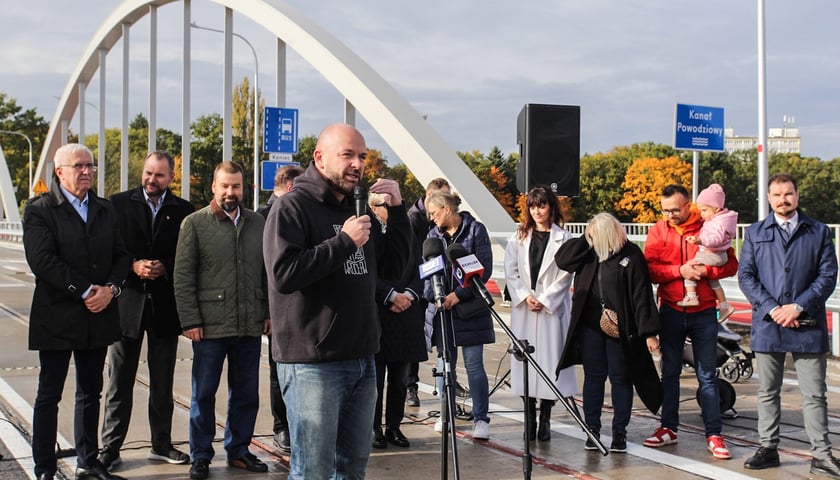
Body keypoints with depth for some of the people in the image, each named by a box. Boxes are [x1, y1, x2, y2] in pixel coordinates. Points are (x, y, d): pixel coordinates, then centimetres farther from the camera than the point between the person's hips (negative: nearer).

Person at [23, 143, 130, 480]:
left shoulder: (105, 210, 12)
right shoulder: (39, 210, -5)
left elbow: (120, 256, 9)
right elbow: (42, 261, -16)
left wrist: (110, 288, -10)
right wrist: (85, 291, -18)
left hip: (98, 315, 5)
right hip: (56, 317, -5)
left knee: (91, 393, 13)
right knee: (49, 395, 3)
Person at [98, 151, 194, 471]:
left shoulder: (183, 211, 4)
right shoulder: (120, 204, 2)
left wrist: (165, 268, -14)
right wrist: (134, 266, -15)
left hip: (165, 304, 1)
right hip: (128, 301, -1)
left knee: (163, 382, 11)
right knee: (120, 381, 3)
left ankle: (161, 444, 22)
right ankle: (110, 448, 10)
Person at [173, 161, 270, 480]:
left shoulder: (258, 223, 8)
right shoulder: (194, 224, -1)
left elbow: (268, 272, 11)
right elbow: (183, 277, -3)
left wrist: (270, 313, 6)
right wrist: (190, 321, -8)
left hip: (250, 326, 3)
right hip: (210, 326, -3)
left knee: (246, 394, 11)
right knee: (203, 394, 6)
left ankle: (238, 451, 25)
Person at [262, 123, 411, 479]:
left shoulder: (358, 208, 16)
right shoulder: (293, 206, -8)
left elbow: (394, 263, 18)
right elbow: (283, 274, -21)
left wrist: (396, 210, 7)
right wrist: (344, 242, -18)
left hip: (362, 361, 8)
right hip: (312, 365, -8)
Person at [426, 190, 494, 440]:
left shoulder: (475, 229, -2)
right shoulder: (433, 234, 11)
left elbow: (484, 268, -7)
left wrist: (459, 294, -14)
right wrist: (432, 295, -7)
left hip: (470, 306, -4)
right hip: (442, 306, 4)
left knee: (474, 363, -4)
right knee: (445, 361, 8)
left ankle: (481, 419, 3)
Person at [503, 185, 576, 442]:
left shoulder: (563, 238, 1)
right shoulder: (519, 237, 11)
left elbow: (565, 275, -3)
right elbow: (510, 271, 6)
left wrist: (544, 300, -10)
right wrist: (525, 296, -7)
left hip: (552, 308, -3)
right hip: (523, 309, 3)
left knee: (549, 359, -3)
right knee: (525, 361, 1)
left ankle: (545, 420, 5)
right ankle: (529, 419, 9)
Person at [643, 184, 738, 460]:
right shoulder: (658, 231, 3)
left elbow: (731, 264, -4)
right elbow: (650, 269, -6)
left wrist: (705, 271, -20)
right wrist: (679, 271, -19)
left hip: (703, 311, -2)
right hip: (670, 311, 2)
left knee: (707, 375, 1)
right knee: (669, 372, 10)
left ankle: (714, 435, 6)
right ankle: (669, 429, 20)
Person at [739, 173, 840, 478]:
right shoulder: (755, 233, 9)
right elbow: (746, 276, 2)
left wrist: (798, 307, -11)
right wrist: (772, 308, -10)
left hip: (808, 325, -1)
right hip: (767, 324, 1)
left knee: (814, 394, 1)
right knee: (767, 392, 9)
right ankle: (768, 448, 18)